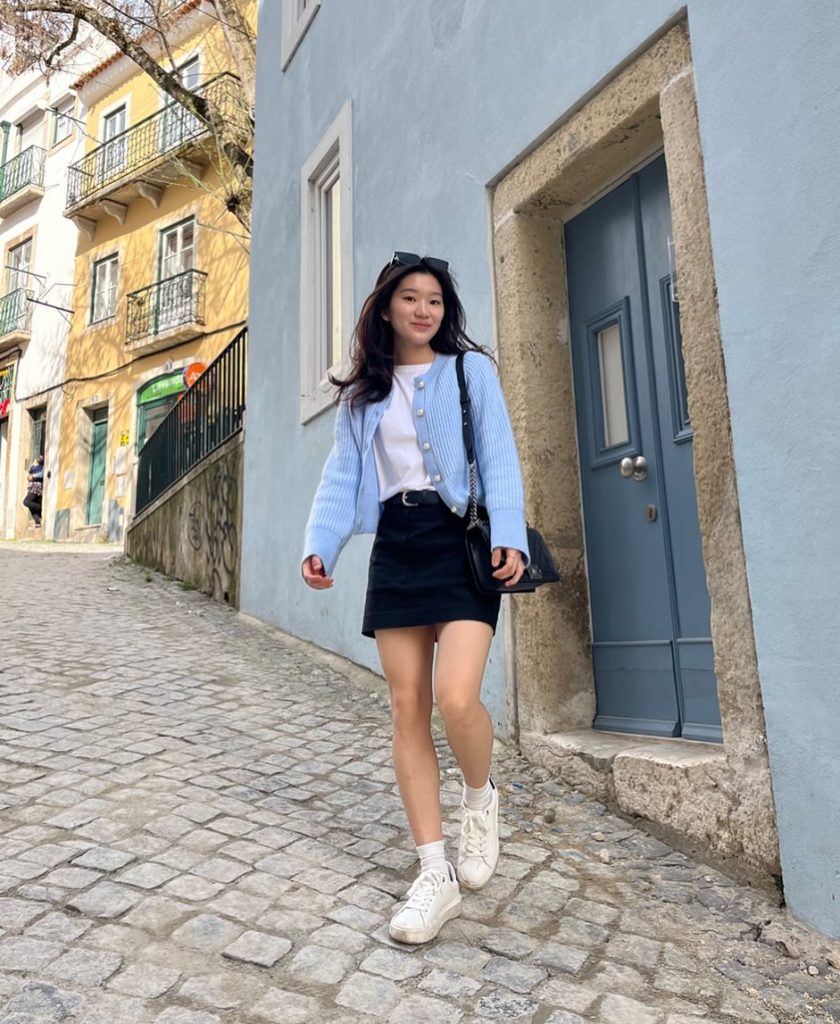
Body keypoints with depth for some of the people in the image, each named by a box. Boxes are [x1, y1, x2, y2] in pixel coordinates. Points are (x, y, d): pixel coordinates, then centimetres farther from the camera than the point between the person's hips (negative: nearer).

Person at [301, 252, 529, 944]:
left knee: (456, 699, -19)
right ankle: (436, 876, 12)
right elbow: (342, 474, 10)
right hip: (394, 547, 4)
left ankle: (481, 798, 16)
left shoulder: (471, 371, 8)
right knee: (407, 710, 1)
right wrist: (321, 544, -6)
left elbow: (499, 458, -2)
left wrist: (509, 537, -17)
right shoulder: (362, 393, 17)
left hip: (459, 541, -3)